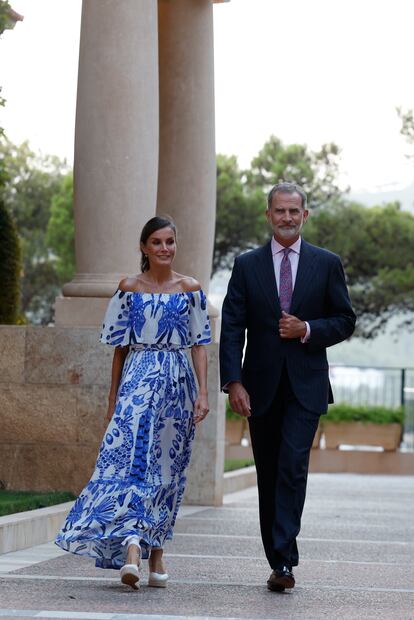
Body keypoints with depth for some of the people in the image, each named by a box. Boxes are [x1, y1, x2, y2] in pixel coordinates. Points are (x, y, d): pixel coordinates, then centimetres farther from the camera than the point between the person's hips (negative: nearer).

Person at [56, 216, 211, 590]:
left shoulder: (190, 289, 6)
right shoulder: (129, 289, 6)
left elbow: (199, 345, 5)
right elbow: (120, 347, 9)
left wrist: (203, 393, -4)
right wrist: (113, 398, 10)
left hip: (177, 383, 1)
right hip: (138, 379, -1)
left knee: (166, 468, 5)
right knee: (131, 460, -15)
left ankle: (155, 552, 14)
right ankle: (132, 549, -25)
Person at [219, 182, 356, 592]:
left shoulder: (327, 264, 5)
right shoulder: (247, 265, 6)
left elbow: (345, 321, 7)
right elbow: (232, 328, 1)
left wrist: (308, 330, -12)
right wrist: (233, 382, -9)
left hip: (305, 386, -2)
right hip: (262, 387, 2)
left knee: (293, 466, -16)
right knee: (268, 476, 7)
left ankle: (283, 561, -17)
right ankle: (280, 562, 17)